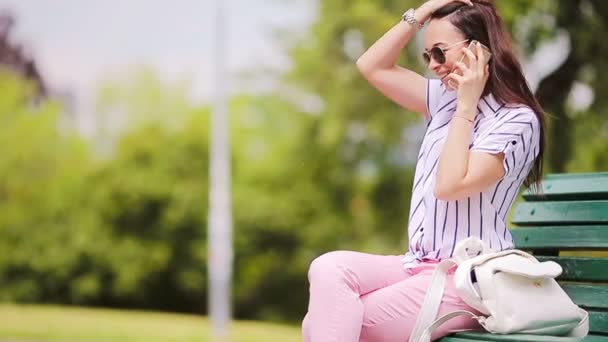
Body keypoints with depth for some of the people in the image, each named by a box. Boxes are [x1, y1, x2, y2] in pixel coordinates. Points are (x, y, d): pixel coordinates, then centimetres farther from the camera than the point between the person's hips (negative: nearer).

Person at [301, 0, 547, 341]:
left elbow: (450, 186, -19)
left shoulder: (517, 120, -8)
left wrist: (466, 108, -12)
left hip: (467, 277, -7)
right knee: (329, 269, -21)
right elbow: (373, 67, 16)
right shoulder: (446, 98, 15)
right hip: (420, 264, 7)